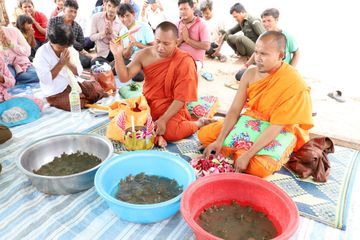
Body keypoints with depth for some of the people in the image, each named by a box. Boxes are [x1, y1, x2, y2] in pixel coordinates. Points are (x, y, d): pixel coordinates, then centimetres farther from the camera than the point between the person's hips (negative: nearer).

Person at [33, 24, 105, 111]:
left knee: (97, 88, -7)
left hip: (72, 84, 6)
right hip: (55, 93, -5)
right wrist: (61, 63, -22)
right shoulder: (41, 53, -14)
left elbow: (79, 72, 0)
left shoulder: (70, 49, 1)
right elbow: (45, 80, -21)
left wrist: (68, 62, -20)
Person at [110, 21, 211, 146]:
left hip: (172, 107, -4)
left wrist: (163, 120, -26)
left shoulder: (185, 62, -19)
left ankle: (199, 123, -1)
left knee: (170, 132, -31)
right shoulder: (145, 54, -6)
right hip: (146, 103, 5)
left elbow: (181, 98, -18)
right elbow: (124, 78, -8)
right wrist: (118, 55, -24)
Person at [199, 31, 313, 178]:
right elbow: (234, 110, -8)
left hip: (281, 131, -5)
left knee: (258, 167, -34)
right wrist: (220, 141, -19)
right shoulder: (250, 74, -8)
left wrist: (248, 155, -30)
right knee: (204, 134, -3)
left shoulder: (294, 83, -25)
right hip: (251, 121, 6)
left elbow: (277, 126, -26)